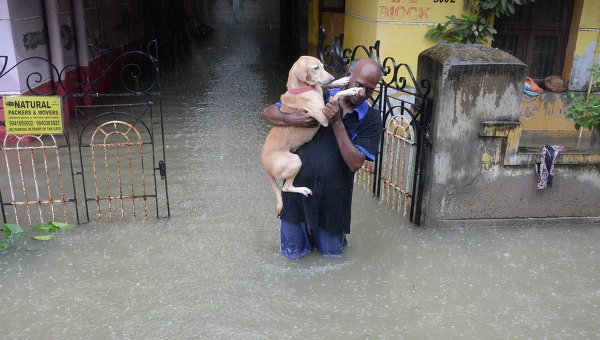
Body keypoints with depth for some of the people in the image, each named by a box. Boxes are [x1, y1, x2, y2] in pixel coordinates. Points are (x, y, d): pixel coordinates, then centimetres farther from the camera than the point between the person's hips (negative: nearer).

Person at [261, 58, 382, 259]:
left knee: (331, 252, 17)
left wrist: (337, 123, -25)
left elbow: (355, 163, -19)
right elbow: (268, 112, -3)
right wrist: (291, 120, -24)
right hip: (299, 185, 0)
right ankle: (305, 228, 43)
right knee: (293, 252, 13)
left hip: (334, 195, 0)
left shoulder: (371, 119, -8)